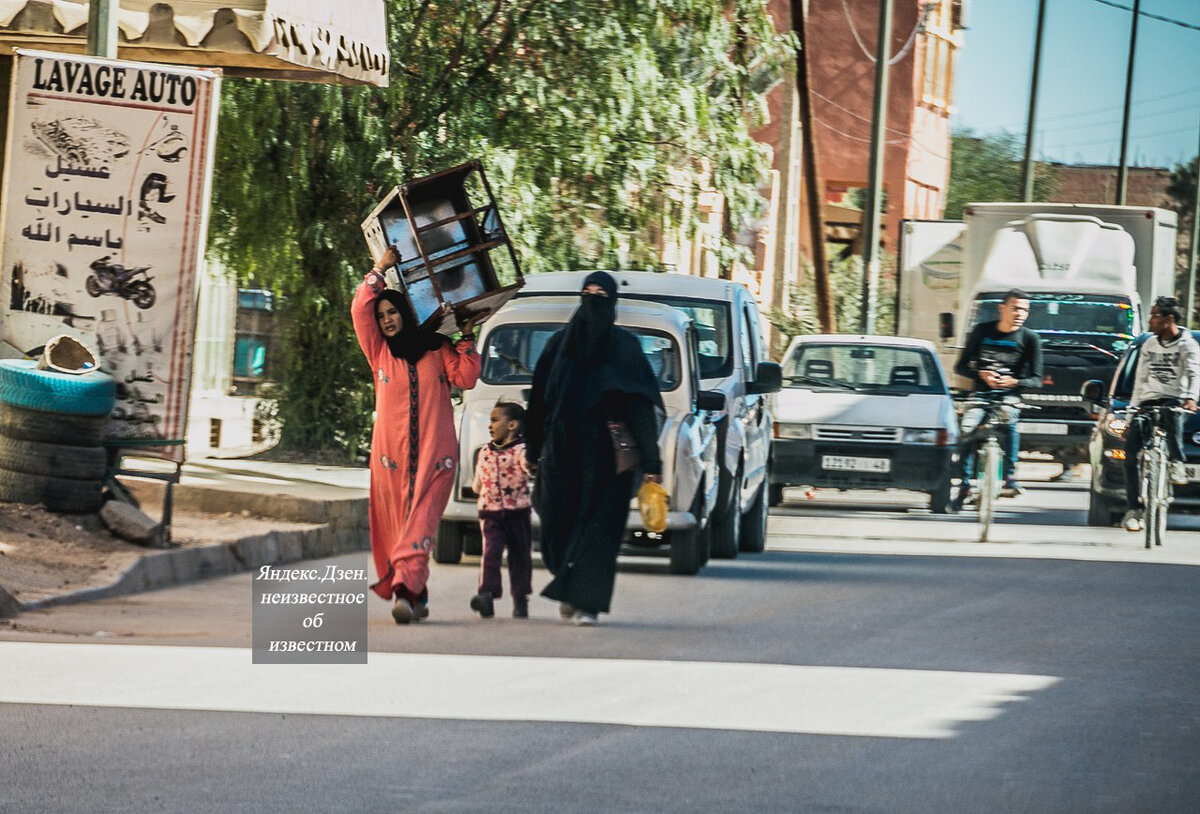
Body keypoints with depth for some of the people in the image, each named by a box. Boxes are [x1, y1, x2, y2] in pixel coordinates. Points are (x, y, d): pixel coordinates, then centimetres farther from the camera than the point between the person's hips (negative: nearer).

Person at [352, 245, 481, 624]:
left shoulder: (437, 349, 11)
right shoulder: (379, 352, 14)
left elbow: (465, 378, 0)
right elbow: (360, 309, 4)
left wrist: (466, 338, 2)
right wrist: (380, 269, 6)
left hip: (433, 454, -2)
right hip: (390, 454, 2)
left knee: (420, 522, -11)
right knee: (394, 524, 0)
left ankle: (405, 590, -19)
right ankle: (416, 597, 4)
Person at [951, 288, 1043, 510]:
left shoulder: (1030, 339, 3)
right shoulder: (982, 331, 7)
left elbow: (1036, 379, 0)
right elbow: (961, 366, 8)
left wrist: (1014, 381, -20)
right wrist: (981, 374, -12)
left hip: (1009, 394, -1)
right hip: (981, 392, 1)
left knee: (1008, 418, -36)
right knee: (967, 429, -27)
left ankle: (1010, 477, -31)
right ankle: (964, 485, -17)